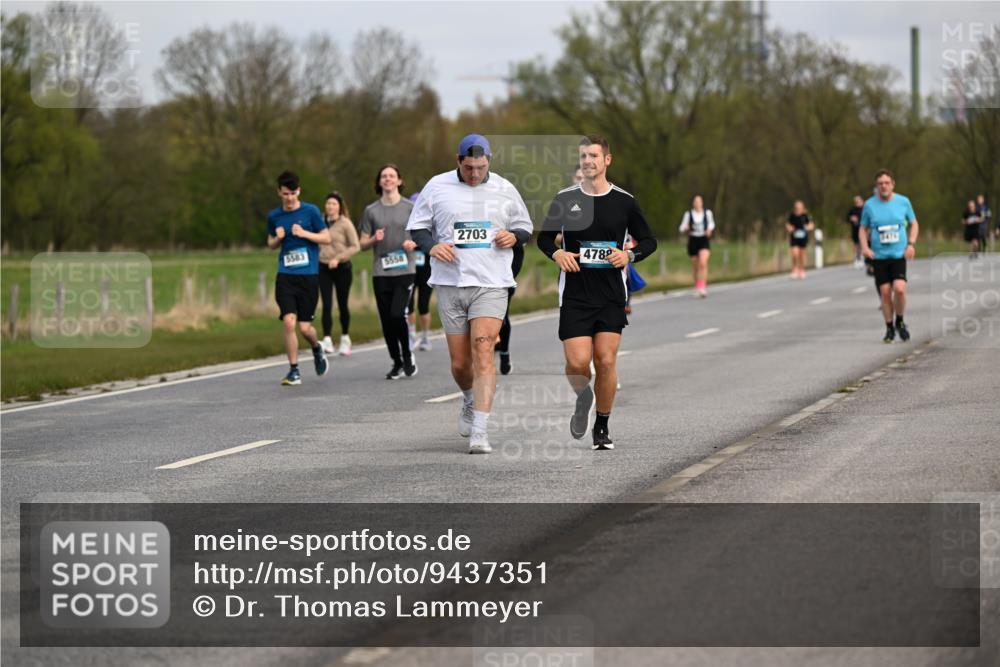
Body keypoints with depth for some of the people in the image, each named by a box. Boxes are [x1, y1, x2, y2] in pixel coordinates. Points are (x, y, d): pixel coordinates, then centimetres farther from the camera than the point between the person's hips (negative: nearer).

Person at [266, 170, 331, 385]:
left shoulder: (311, 212, -1)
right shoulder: (274, 216, 8)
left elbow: (326, 238, 2)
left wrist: (304, 233, -12)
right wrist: (277, 238, -1)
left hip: (309, 276, -2)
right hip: (285, 276, 2)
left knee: (304, 327, -1)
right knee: (289, 321, -12)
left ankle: (317, 349, 34)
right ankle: (294, 371, -2)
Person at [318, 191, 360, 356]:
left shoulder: (346, 224, -6)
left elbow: (355, 246, -8)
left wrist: (338, 258, -17)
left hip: (342, 268, -3)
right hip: (324, 268, 3)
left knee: (342, 305, 7)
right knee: (326, 305, -7)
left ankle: (345, 339, 21)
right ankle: (327, 339, -11)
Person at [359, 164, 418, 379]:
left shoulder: (410, 208, 5)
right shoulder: (371, 211, 9)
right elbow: (363, 244, 12)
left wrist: (413, 243, -11)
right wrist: (374, 239, -9)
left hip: (404, 271, -3)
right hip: (380, 273, 3)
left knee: (397, 315, -16)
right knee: (386, 321, 3)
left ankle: (407, 355, 5)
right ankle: (396, 363, 16)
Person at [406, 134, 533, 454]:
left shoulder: (504, 189, 7)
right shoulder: (437, 187, 5)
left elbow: (525, 227, 18)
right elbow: (417, 226, 11)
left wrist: (514, 236, -6)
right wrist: (432, 246, -10)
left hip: (492, 284, -1)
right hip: (450, 283, 1)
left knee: (483, 351, -17)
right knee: (459, 362, 4)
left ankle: (479, 430, -20)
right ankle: (470, 401, 38)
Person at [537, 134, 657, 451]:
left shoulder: (624, 201, 2)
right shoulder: (565, 198, 3)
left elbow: (649, 241, 10)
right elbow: (544, 237, 13)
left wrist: (629, 255, -11)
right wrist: (556, 253, -9)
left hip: (611, 294, 0)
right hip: (575, 294, 0)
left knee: (606, 361, -6)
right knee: (577, 362, -10)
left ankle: (602, 428, 10)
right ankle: (583, 398, 25)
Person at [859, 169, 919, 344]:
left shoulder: (903, 202, 1)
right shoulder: (869, 205, 1)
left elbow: (914, 224, 14)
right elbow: (863, 229, 11)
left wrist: (911, 244, -1)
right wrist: (865, 246, -6)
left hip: (899, 255, -1)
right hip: (878, 256, 1)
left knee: (899, 288, -17)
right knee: (885, 292, -1)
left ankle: (900, 322, 8)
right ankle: (889, 329, 14)